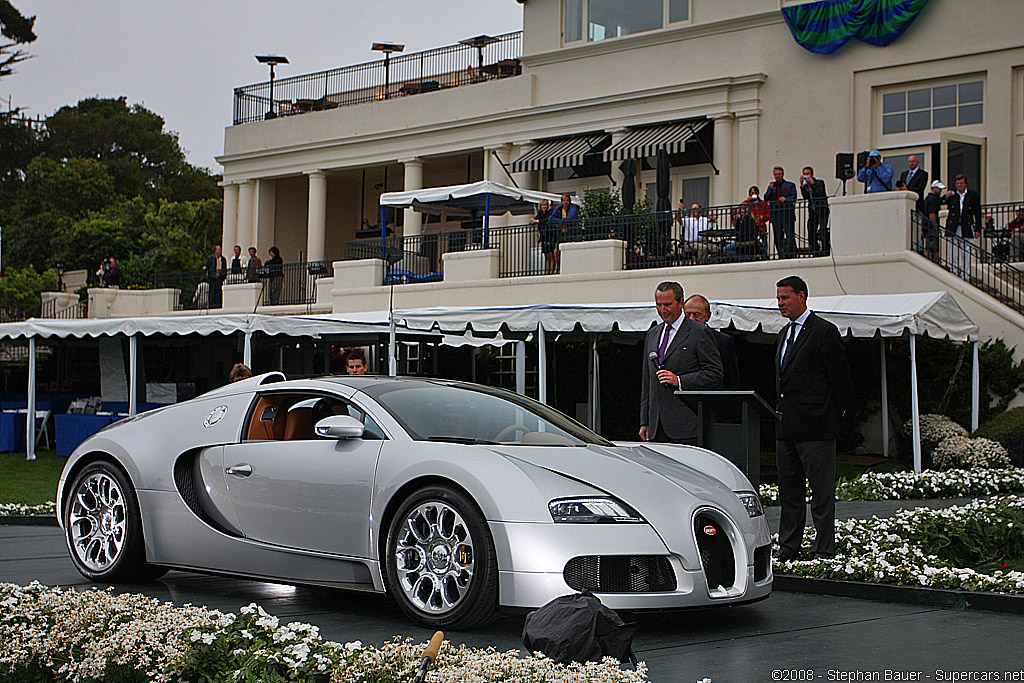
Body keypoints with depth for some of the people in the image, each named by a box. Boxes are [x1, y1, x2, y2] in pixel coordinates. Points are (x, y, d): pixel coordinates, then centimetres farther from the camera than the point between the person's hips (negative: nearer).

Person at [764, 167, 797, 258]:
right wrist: (771, 189, -6)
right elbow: (766, 198, 8)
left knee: (789, 236, -10)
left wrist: (786, 199, -18)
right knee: (778, 238, 2)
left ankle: (791, 255, -6)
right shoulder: (771, 185, 19)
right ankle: (781, 256, 5)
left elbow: (794, 197, 0)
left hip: (787, 214, -3)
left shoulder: (790, 185, 10)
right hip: (775, 215, 3)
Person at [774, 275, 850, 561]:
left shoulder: (824, 331, -9)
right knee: (788, 489, 13)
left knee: (821, 493, -1)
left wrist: (836, 412, -1)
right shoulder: (784, 334, 17)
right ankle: (788, 547, 20)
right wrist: (779, 413, 17)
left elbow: (840, 376, -8)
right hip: (785, 425, 8)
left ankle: (823, 550, 4)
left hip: (815, 425, -8)